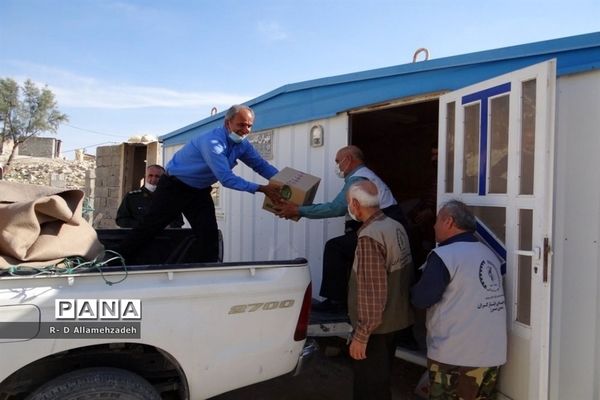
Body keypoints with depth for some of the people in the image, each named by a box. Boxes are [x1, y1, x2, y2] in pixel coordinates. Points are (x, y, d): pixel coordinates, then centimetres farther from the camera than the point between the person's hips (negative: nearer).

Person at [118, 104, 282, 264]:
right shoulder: (212, 142, -31)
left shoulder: (242, 145, -5)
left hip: (200, 191, 7)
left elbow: (261, 165, 2)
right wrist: (261, 189, -36)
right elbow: (226, 179, -36)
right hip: (173, 187, -7)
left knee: (209, 234, -3)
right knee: (151, 227, 1)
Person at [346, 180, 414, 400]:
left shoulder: (370, 236, -24)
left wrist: (361, 335, -20)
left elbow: (372, 291, -26)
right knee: (380, 382, 24)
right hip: (395, 319, 9)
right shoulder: (396, 227, 3)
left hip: (376, 327, -9)